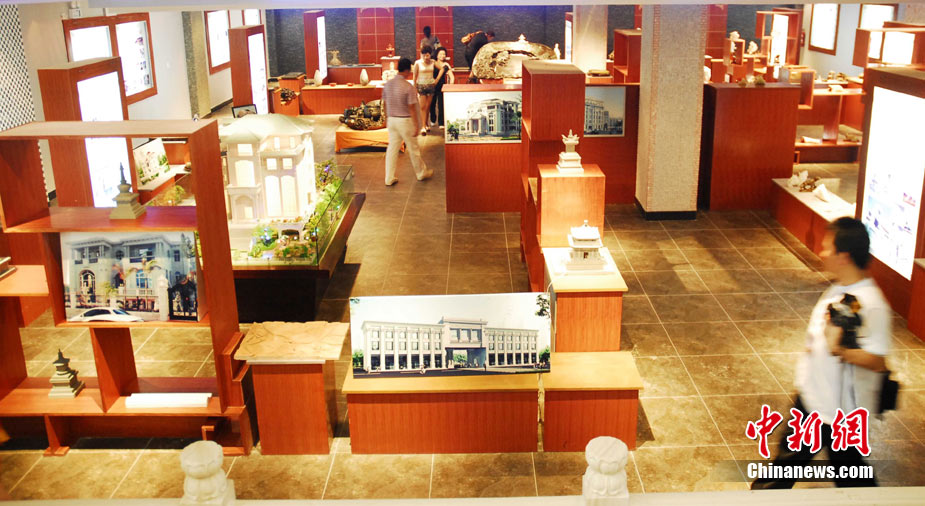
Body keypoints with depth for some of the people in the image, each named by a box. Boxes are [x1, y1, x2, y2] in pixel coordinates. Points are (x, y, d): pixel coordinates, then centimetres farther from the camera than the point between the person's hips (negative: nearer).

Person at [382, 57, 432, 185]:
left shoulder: (388, 84, 0)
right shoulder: (408, 87, -18)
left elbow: (384, 104, 8)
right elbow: (412, 108, -17)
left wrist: (387, 119, 20)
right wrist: (416, 125, -11)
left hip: (391, 120, 6)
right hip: (405, 121, -5)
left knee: (392, 148, 10)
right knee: (413, 149, 10)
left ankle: (389, 178, 12)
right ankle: (421, 173, 28)